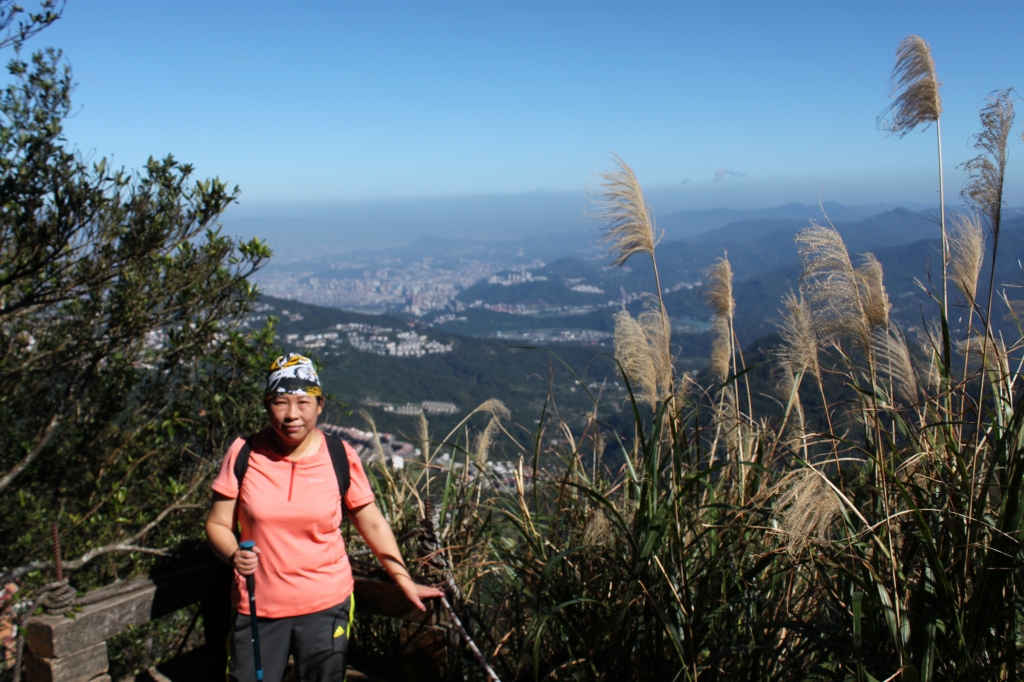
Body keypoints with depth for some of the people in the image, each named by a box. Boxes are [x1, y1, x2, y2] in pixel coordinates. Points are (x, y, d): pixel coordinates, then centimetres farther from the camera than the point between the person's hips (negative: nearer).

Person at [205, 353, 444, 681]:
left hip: (325, 605, 0)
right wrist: (234, 555, -22)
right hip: (258, 606, 0)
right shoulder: (244, 454, -8)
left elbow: (372, 524, 2)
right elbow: (217, 524, -1)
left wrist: (406, 582, 4)